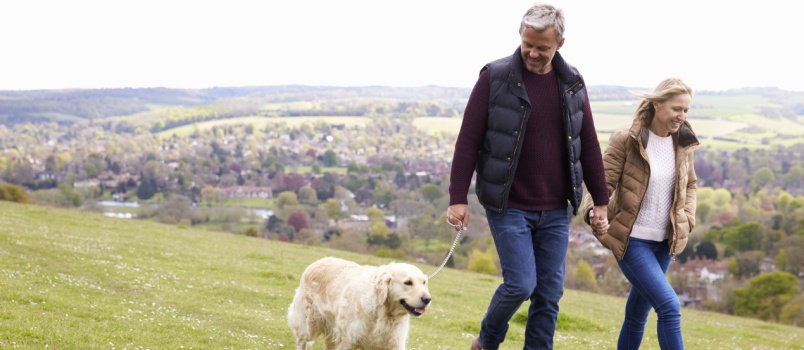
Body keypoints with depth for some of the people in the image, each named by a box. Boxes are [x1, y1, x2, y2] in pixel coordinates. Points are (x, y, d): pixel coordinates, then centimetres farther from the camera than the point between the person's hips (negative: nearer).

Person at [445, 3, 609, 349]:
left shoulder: (572, 83, 5)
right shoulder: (495, 77, -7)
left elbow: (588, 145, 11)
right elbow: (468, 140, -7)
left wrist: (600, 200, 11)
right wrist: (458, 198, -11)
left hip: (555, 211, 4)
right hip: (508, 206, -4)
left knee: (550, 292, 4)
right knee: (521, 284, -10)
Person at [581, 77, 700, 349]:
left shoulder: (683, 144, 4)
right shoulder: (626, 141, -13)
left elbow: (690, 184, 21)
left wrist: (687, 220, 6)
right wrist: (594, 212, -33)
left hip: (664, 243, 6)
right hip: (632, 240, -6)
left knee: (638, 313, 15)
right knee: (669, 306, -17)